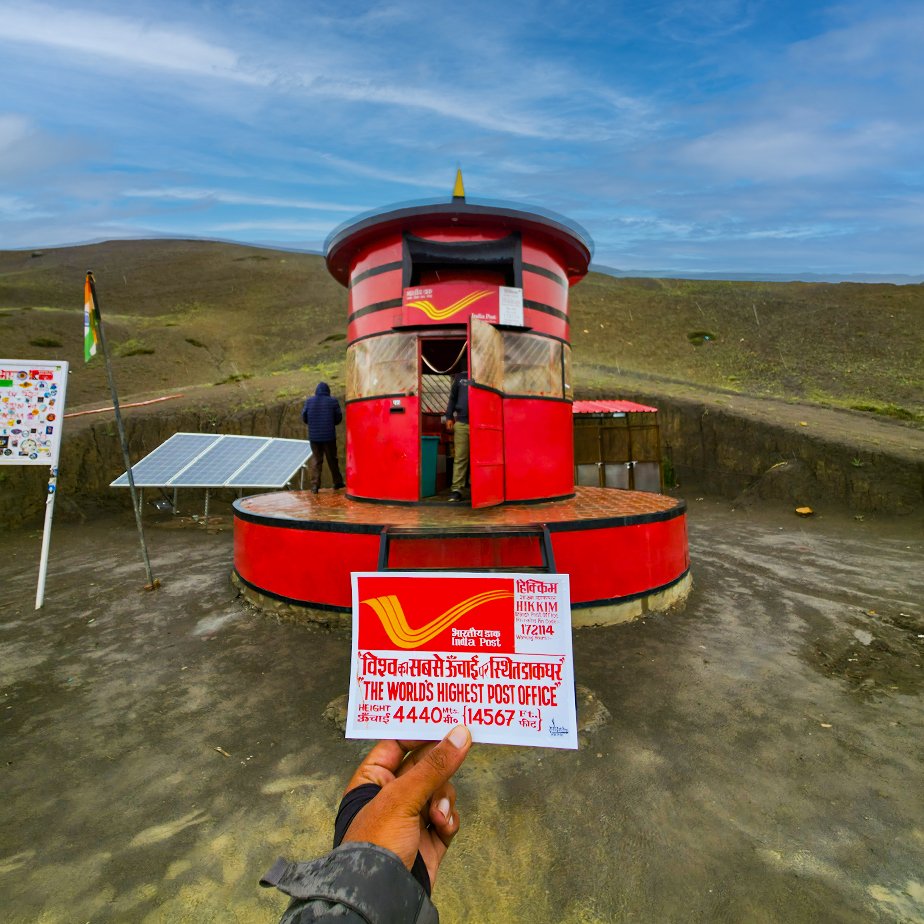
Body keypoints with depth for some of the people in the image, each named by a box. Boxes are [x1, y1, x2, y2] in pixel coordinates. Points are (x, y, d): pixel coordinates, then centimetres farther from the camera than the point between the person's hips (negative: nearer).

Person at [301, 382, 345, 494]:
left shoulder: (309, 401, 0)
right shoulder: (333, 401, -4)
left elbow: (304, 417, 4)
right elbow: (338, 418, -1)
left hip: (314, 436, 1)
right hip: (329, 435, -1)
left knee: (316, 459, 7)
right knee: (332, 459, 12)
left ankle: (315, 485, -2)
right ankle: (337, 482, 21)